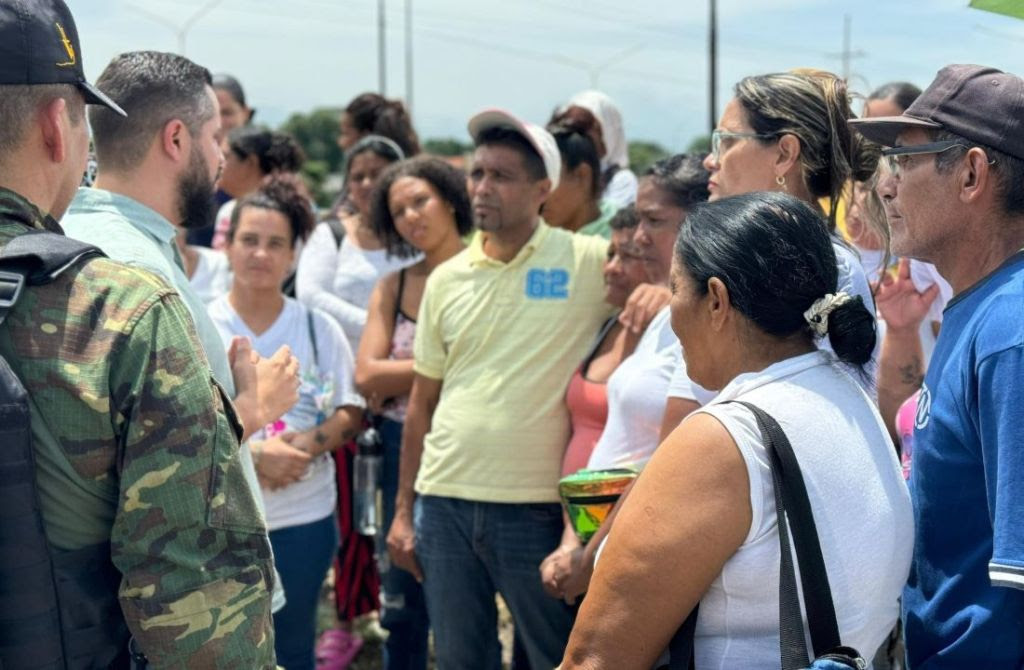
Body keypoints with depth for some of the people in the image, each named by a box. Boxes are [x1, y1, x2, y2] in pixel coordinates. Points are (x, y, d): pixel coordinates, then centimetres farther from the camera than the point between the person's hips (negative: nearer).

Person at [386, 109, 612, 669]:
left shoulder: (588, 262, -4)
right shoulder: (447, 279, 8)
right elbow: (422, 404, 12)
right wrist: (403, 510, 12)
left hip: (536, 507, -4)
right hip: (443, 501, 4)